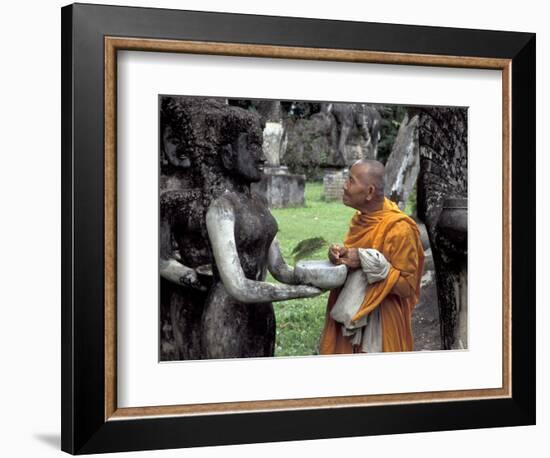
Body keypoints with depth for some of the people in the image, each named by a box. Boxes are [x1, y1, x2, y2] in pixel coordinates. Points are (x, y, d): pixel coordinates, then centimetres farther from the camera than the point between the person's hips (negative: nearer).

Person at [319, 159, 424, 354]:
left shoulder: (398, 228, -21)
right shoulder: (360, 219, 3)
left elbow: (407, 285, -18)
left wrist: (366, 261, -25)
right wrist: (339, 254, -7)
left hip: (380, 324, -7)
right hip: (349, 314, 7)